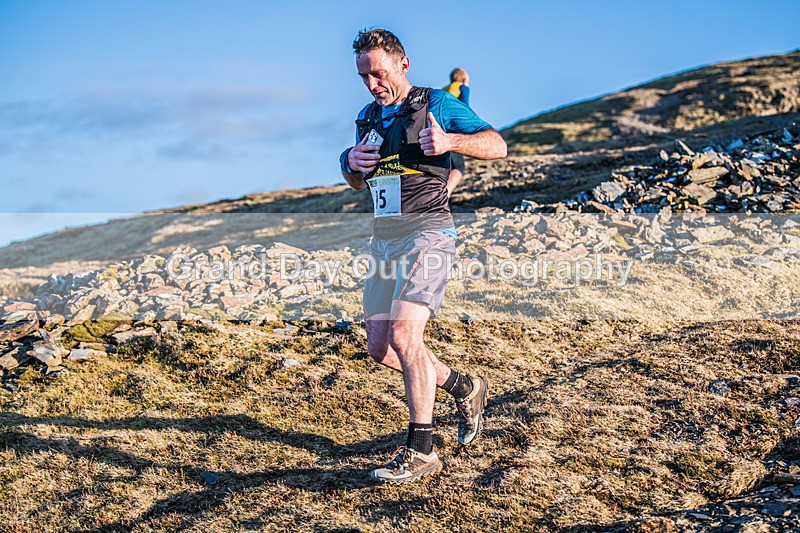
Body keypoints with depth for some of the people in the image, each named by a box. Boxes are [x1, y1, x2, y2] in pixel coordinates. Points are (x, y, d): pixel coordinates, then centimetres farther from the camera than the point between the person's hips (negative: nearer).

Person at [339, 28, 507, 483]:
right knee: (381, 349, 5)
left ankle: (421, 450, -12)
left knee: (403, 335, -20)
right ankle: (464, 387, 26)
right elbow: (357, 182, 28)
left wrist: (449, 141, -22)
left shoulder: (437, 104, -1)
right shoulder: (368, 117, 17)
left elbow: (497, 145, -4)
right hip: (384, 238, 8)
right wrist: (352, 162, 3)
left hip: (426, 232, -8)